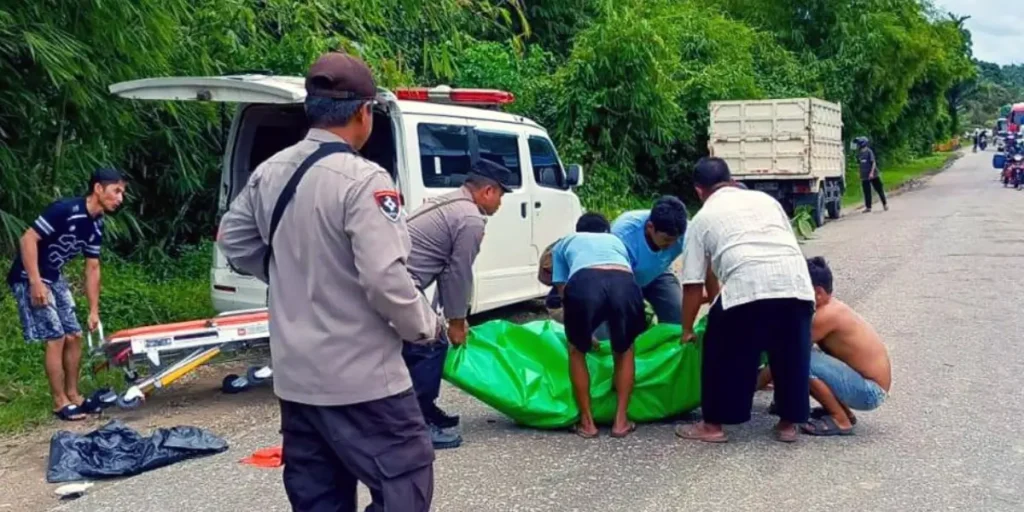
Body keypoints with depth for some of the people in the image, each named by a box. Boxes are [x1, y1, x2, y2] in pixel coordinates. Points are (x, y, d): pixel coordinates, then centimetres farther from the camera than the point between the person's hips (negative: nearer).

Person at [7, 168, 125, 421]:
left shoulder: (96, 225, 2)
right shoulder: (65, 210, -24)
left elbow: (92, 268, 8)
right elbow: (28, 239, -25)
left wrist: (94, 311, 8)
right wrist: (36, 283, -27)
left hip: (55, 279, 9)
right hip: (30, 279, -9)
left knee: (74, 336, 8)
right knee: (55, 338, -9)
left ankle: (73, 395, 20)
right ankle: (60, 402, 2)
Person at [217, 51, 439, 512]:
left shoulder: (269, 172, 4)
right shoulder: (363, 180, -19)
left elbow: (233, 242, 17)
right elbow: (385, 279, -23)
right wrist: (425, 325, -6)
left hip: (295, 374, 8)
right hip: (359, 376, -8)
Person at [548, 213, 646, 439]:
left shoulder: (564, 244, 38)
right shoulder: (616, 241, 44)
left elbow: (563, 291, 32)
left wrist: (585, 332, 43)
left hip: (584, 283, -1)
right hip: (624, 283, 2)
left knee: (577, 351, 26)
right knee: (624, 351, 29)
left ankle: (587, 422, 25)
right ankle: (621, 420, 25)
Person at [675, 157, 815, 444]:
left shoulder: (702, 219, 19)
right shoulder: (765, 199, 29)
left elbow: (694, 285, 17)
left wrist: (687, 330, 28)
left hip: (746, 286, -4)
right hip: (796, 283, 4)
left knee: (725, 353, 14)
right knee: (790, 355, 20)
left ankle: (713, 426, 21)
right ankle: (788, 424, 30)